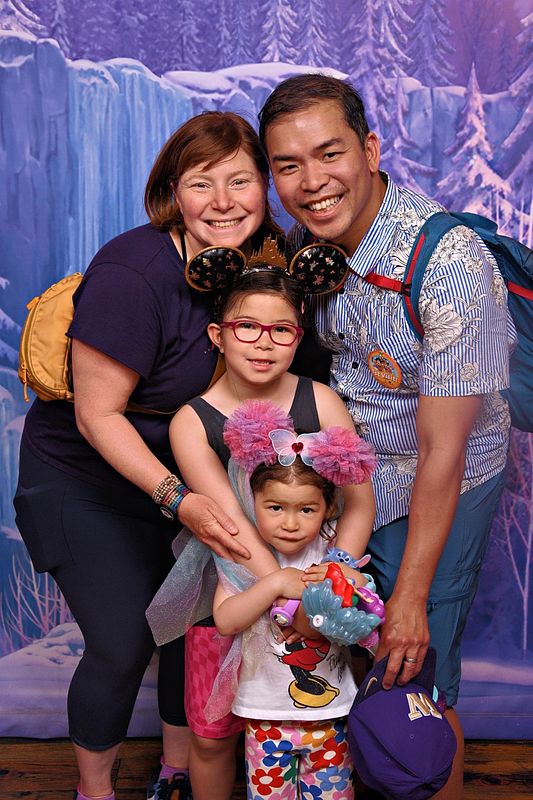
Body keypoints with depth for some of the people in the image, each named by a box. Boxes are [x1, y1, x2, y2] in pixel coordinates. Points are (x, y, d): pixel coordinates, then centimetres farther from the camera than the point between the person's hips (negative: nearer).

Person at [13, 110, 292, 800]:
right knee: (122, 647, -1)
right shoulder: (132, 275, -28)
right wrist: (176, 498, -34)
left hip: (188, 475, 6)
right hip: (87, 482, -5)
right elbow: (97, 414, -24)